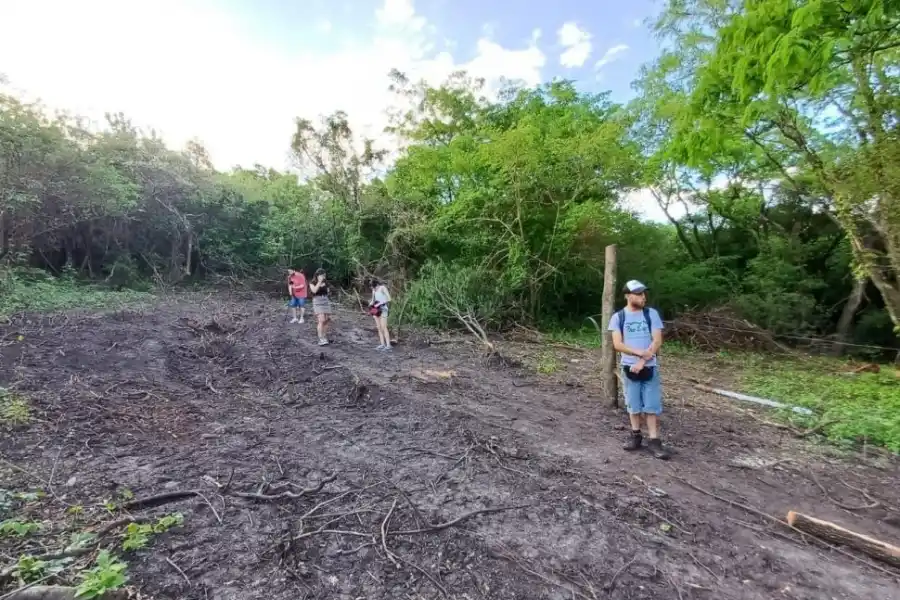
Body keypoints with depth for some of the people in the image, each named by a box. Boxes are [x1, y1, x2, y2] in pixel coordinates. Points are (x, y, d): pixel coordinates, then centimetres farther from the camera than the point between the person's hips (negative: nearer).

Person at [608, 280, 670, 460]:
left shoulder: (652, 314, -2)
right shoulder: (618, 317, -3)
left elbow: (657, 341, -7)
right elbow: (617, 344, -9)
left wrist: (642, 362, -14)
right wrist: (640, 352, -19)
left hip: (649, 367, 0)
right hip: (629, 367, 0)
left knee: (652, 405, 2)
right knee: (633, 404, 11)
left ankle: (653, 440, 11)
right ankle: (636, 435, 25)